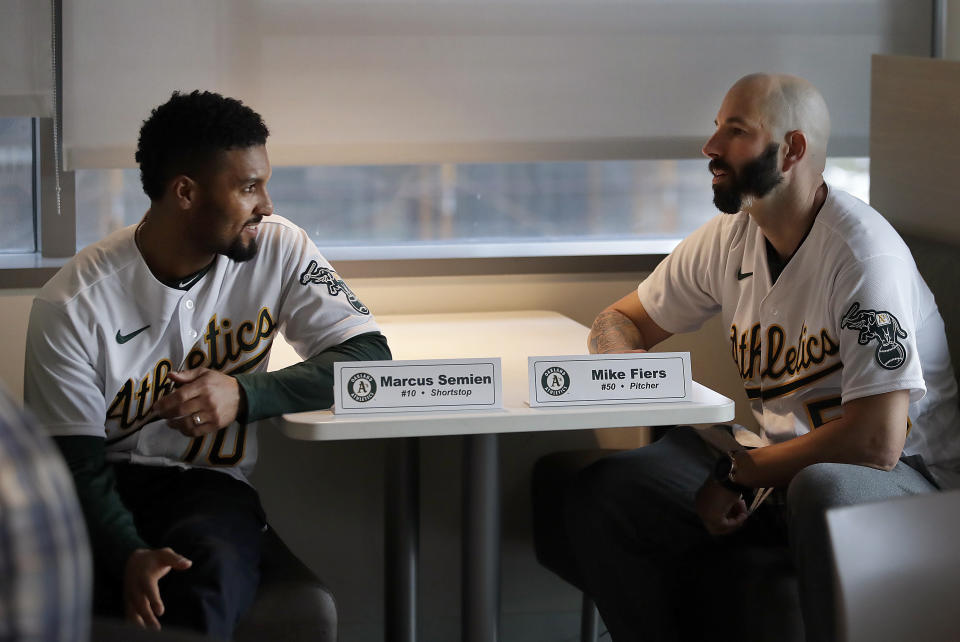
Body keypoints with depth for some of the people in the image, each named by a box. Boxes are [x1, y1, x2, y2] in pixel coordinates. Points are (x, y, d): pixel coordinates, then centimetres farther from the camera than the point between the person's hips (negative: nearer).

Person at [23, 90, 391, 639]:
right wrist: (129, 556, -31)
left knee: (204, 583, -36)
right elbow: (76, 463, -10)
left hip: (215, 488, 1)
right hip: (111, 485, 0)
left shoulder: (276, 250, -2)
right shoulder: (72, 305, -10)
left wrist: (245, 395, -23)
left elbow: (371, 355, -6)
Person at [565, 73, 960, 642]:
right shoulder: (729, 238, 2)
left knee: (821, 489, -42)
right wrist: (618, 362, -8)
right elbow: (623, 319, 18)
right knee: (599, 497, -12)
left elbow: (877, 441, -27)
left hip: (902, 472, -6)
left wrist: (740, 475, -16)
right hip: (780, 457, 7)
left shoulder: (863, 252, -21)